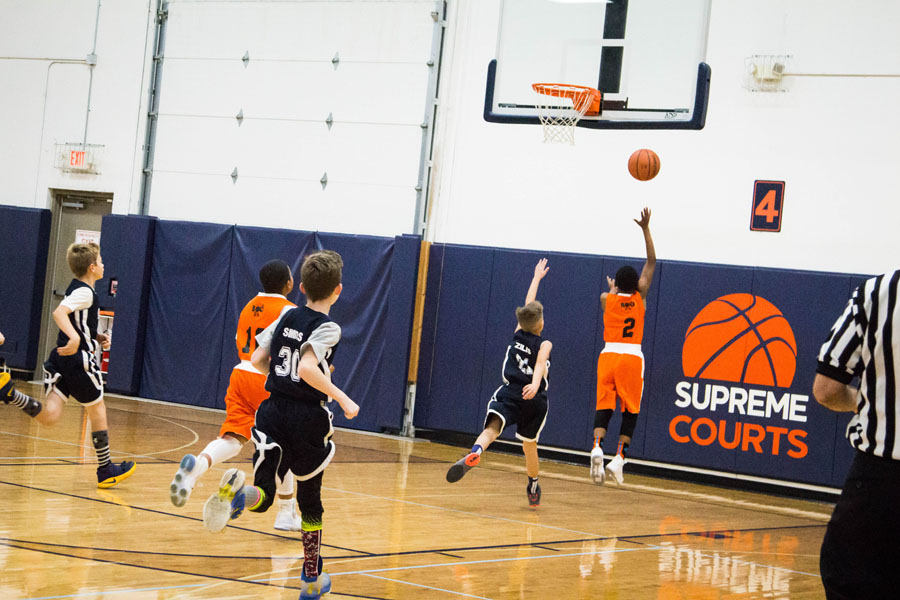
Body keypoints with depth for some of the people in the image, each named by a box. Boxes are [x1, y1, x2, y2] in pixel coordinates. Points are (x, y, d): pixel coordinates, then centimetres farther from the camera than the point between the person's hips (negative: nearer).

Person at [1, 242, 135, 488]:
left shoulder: (75, 289, 17)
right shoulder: (85, 292, -12)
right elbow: (59, 313, -28)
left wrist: (96, 337, 17)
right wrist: (75, 337, -40)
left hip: (60, 358, 8)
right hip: (79, 358, -8)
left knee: (48, 416, -5)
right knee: (97, 410, 10)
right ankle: (105, 471, 19)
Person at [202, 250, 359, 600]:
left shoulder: (287, 317, 8)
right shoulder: (328, 328, -10)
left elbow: (257, 359, 11)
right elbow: (307, 367, -25)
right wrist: (342, 399, -19)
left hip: (273, 411, 4)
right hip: (307, 418, -4)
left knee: (262, 497, -1)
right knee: (310, 501, 14)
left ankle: (237, 492, -39)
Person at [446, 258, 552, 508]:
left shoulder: (518, 334, 10)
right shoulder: (544, 344, -2)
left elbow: (528, 305, 24)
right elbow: (540, 364, -22)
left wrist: (537, 277, 35)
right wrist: (535, 385, -40)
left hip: (509, 394, 1)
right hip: (534, 399, -1)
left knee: (492, 427, -23)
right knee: (529, 444, 20)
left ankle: (474, 454, -56)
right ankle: (533, 490, 36)